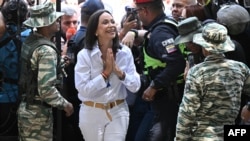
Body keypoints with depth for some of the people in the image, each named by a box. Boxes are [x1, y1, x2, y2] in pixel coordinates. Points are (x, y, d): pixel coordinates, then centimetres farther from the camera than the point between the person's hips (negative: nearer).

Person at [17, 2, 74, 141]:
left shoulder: (29, 41, 7)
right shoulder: (46, 50, -21)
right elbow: (46, 89, -26)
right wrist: (65, 104, -12)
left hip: (25, 107, 9)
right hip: (38, 112, -9)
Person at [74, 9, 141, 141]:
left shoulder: (125, 52, -2)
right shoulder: (84, 55, -10)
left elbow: (135, 86, -4)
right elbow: (83, 90, -17)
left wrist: (119, 71, -19)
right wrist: (105, 73, -19)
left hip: (118, 113, 1)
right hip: (92, 113, -1)